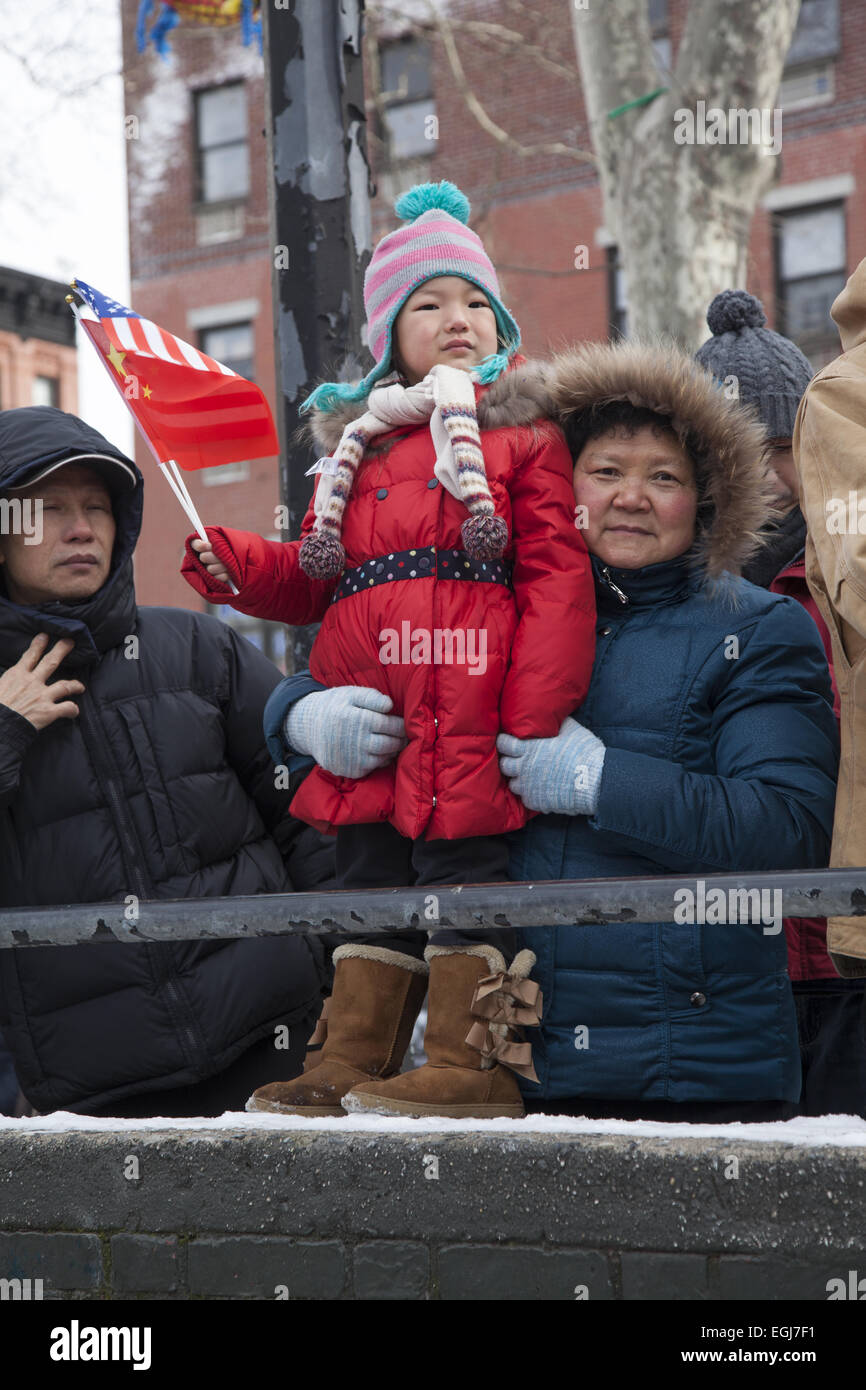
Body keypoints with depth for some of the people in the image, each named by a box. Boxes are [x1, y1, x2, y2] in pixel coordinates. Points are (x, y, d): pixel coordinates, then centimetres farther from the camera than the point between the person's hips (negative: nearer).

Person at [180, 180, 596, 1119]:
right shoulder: (356, 447, 22)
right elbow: (313, 577, 22)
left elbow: (556, 578, -5)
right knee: (370, 876, 11)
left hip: (468, 710, -6)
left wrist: (534, 716, -14)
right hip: (366, 717, 6)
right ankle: (351, 1063, 17)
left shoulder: (522, 436, 5)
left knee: (461, 865, -6)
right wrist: (230, 562, 2)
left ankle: (469, 1065, 0)